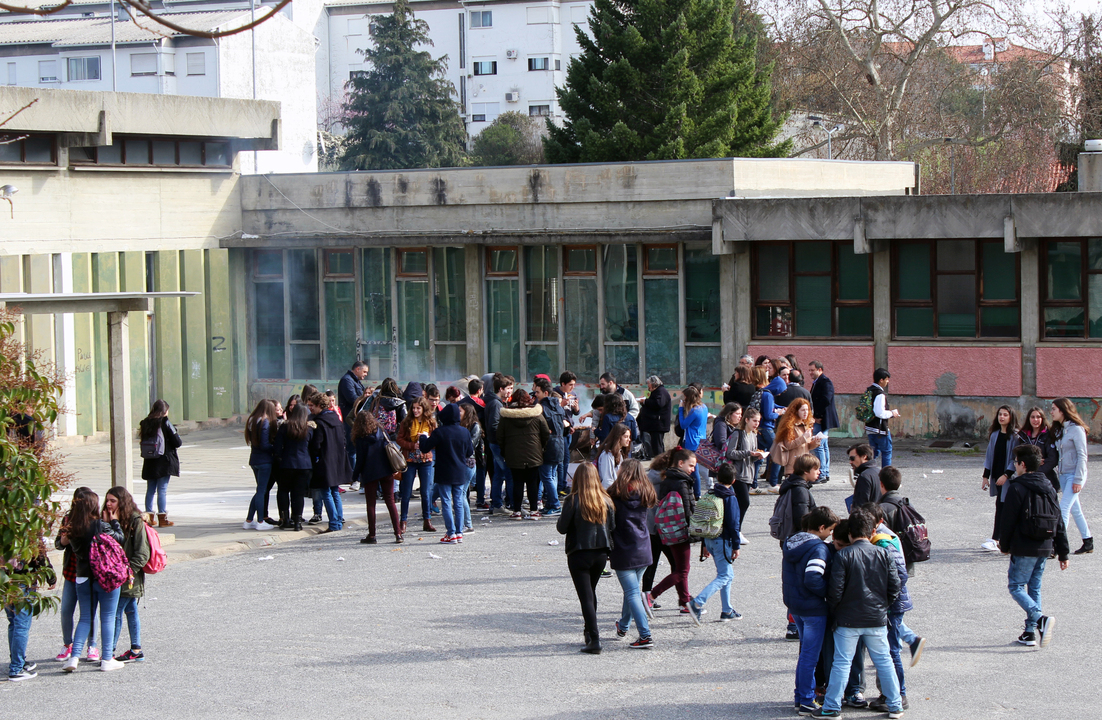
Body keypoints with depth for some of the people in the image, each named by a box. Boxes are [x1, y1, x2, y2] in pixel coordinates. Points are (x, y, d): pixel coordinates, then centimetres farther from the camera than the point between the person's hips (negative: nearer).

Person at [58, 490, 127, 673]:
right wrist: (114, 521, 8)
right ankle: (107, 659, 9)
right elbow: (120, 539, -5)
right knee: (108, 618, 7)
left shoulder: (72, 528, -3)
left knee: (85, 618, 13)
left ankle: (74, 657, 1)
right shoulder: (100, 525, -16)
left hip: (82, 578, 4)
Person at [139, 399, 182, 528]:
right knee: (162, 490, -1)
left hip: (149, 463, 5)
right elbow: (177, 442, -11)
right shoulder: (165, 423, -12)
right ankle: (162, 518, 0)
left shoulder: (145, 424, 3)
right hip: (164, 462, -5)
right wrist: (179, 441, 10)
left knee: (150, 490, 12)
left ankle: (149, 517, 15)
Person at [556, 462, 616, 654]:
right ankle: (591, 631, 31)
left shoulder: (573, 500, -14)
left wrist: (559, 522, 9)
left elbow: (562, 528, -11)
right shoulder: (606, 500, -2)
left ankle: (594, 639, -11)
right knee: (591, 592, 22)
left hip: (579, 554, -4)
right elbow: (612, 528, 2)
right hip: (601, 554, 4)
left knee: (585, 596, -2)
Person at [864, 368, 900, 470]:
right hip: (880, 429, -9)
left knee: (874, 451, 19)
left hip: (869, 427, 9)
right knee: (886, 452, 4)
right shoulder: (880, 394, -21)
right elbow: (880, 413, -28)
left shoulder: (868, 391, 9)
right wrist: (891, 414, -10)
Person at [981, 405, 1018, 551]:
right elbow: (989, 456, 15)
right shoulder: (995, 435, 11)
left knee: (1001, 506, -9)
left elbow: (1016, 458, -11)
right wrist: (986, 476, 11)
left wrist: (1006, 475, -18)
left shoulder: (1015, 436, -8)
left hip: (1008, 477, -6)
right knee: (1002, 506, 9)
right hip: (996, 476, 6)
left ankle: (995, 539, -9)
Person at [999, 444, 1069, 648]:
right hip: (1045, 547, 7)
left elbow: (1008, 521, -10)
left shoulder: (1017, 488, -11)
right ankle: (1031, 632, 13)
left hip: (1024, 548, -7)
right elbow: (1059, 523, 11)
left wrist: (1005, 545, 5)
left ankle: (1040, 618, -21)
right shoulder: (1048, 488, 10)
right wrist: (1063, 553, 14)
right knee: (1034, 587, 14)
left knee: (1016, 586, 0)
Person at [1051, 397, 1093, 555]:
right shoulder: (1059, 429, 11)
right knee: (1075, 510, 12)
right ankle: (1088, 543, 20)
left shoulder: (1076, 429, -13)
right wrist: (1058, 474, 8)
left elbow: (1082, 456, -14)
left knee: (1063, 509, -13)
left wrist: (1078, 480, -17)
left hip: (1074, 475, -8)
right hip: (1063, 475, 9)